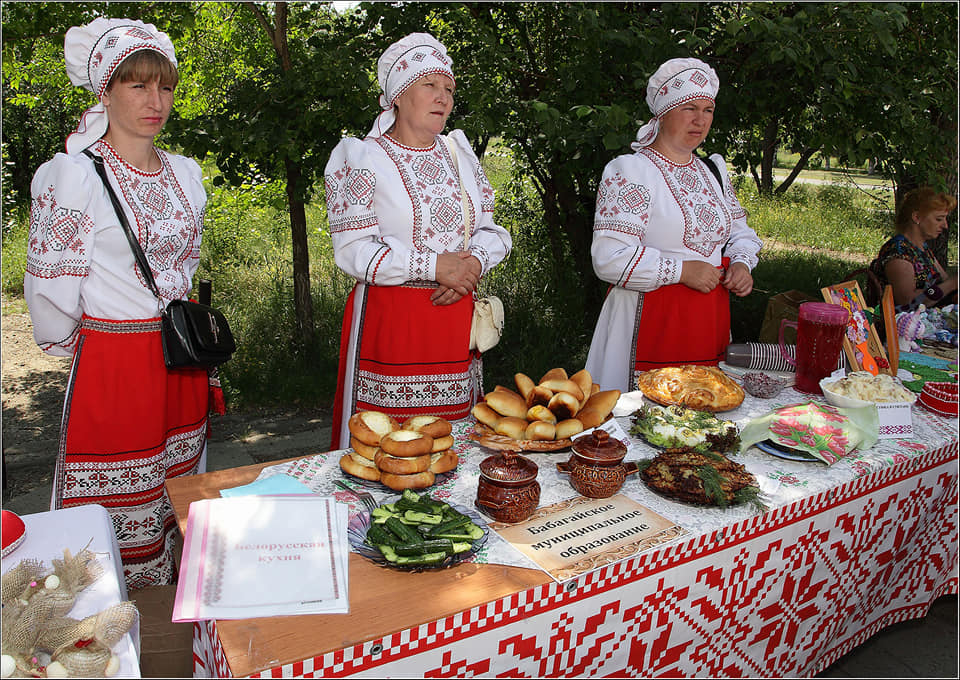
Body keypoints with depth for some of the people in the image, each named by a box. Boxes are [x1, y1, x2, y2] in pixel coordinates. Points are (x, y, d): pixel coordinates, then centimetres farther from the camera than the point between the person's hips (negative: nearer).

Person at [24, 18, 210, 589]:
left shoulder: (185, 172, 8)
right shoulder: (74, 173, -12)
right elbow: (50, 285, -9)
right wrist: (70, 342, 4)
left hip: (182, 361, 6)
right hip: (111, 364, -6)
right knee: (116, 506, 3)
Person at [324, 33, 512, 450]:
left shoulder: (459, 153, 14)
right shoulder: (364, 159, -2)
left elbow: (491, 231, 14)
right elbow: (353, 251, -11)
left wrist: (473, 263, -8)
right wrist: (435, 266, -16)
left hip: (455, 319, 5)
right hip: (388, 320, -5)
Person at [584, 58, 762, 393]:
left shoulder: (713, 170, 15)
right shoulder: (629, 171, -9)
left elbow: (741, 232, 25)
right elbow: (610, 258, -19)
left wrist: (741, 263, 2)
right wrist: (681, 270, -17)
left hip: (711, 321, 7)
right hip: (650, 321, -7)